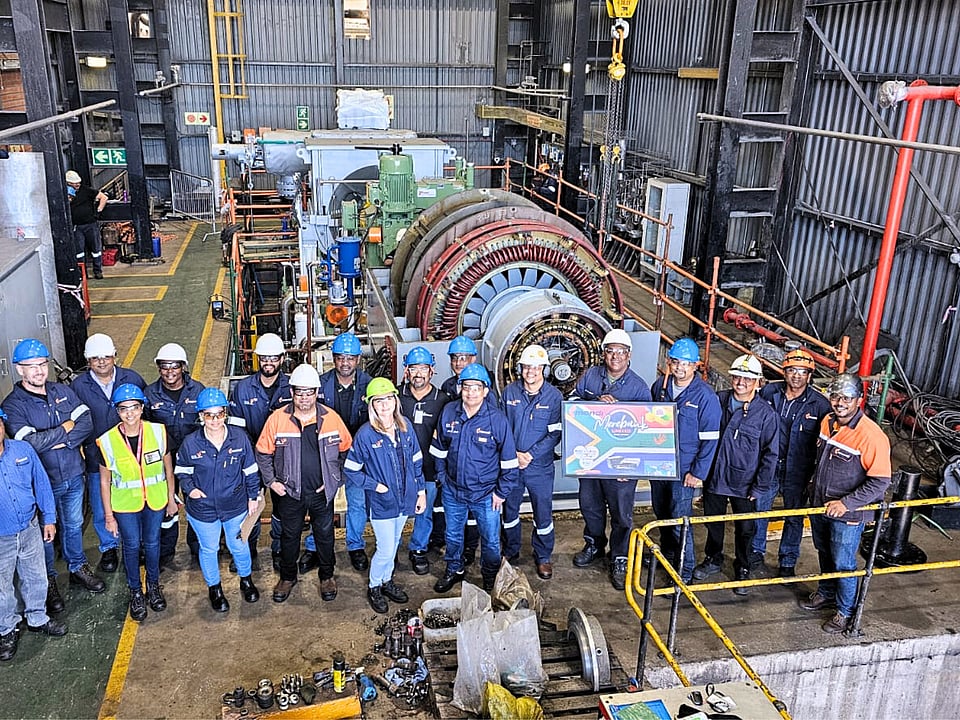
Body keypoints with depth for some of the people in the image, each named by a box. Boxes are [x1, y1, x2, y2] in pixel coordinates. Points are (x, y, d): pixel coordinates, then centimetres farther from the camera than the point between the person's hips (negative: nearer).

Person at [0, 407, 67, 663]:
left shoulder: (23, 449, -10)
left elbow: (41, 484, 1)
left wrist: (49, 518, 4)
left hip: (30, 529, 3)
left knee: (36, 578, 21)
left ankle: (37, 618, 45)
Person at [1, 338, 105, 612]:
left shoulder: (63, 391, -1)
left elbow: (87, 423, -9)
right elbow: (29, 442, -27)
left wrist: (61, 442, -22)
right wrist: (66, 428, -18)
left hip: (73, 475, 4)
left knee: (73, 525, 22)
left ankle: (77, 568, 42)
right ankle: (48, 581, 34)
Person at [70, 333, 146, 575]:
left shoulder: (132, 378, -4)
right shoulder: (79, 385, -5)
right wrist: (81, 446, -1)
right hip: (97, 458, 0)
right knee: (100, 510, 10)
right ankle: (108, 548, 33)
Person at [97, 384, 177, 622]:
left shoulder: (158, 432, -13)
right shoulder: (107, 441, -16)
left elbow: (168, 467, 0)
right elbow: (105, 481, -6)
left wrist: (171, 499, 5)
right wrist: (108, 515, -3)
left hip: (155, 500, 1)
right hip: (125, 504, -1)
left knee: (152, 543, 17)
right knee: (131, 546, 12)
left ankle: (153, 585, 41)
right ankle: (135, 591, 34)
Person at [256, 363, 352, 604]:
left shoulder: (331, 418, -8)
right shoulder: (277, 418, -10)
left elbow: (346, 449, 5)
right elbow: (263, 453, 2)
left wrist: (335, 477, -1)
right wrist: (271, 481, -3)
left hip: (322, 492, 0)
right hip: (289, 492, 0)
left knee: (325, 535, 15)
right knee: (289, 536, 17)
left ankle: (327, 576, 37)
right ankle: (287, 577, 38)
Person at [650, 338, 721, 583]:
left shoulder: (706, 397, -15)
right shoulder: (660, 386, 1)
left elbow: (710, 439, -12)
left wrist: (698, 473, -13)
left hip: (684, 470, -5)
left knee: (680, 521, -3)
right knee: (661, 514, 20)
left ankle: (684, 571, 11)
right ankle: (667, 552, 42)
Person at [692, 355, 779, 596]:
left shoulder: (766, 414, -11)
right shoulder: (718, 401, -4)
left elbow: (770, 454, -6)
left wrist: (760, 487, -8)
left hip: (744, 484, -2)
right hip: (714, 477, 3)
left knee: (745, 529, 10)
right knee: (713, 522, 19)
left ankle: (743, 569, 32)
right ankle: (713, 560, 40)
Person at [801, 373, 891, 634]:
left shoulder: (872, 436, -24)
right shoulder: (827, 422, -2)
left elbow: (880, 482, -21)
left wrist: (846, 503, -23)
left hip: (847, 515, -7)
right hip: (819, 505, 7)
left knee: (843, 564, 8)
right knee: (824, 554, 24)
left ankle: (845, 611, 28)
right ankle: (826, 593, 46)